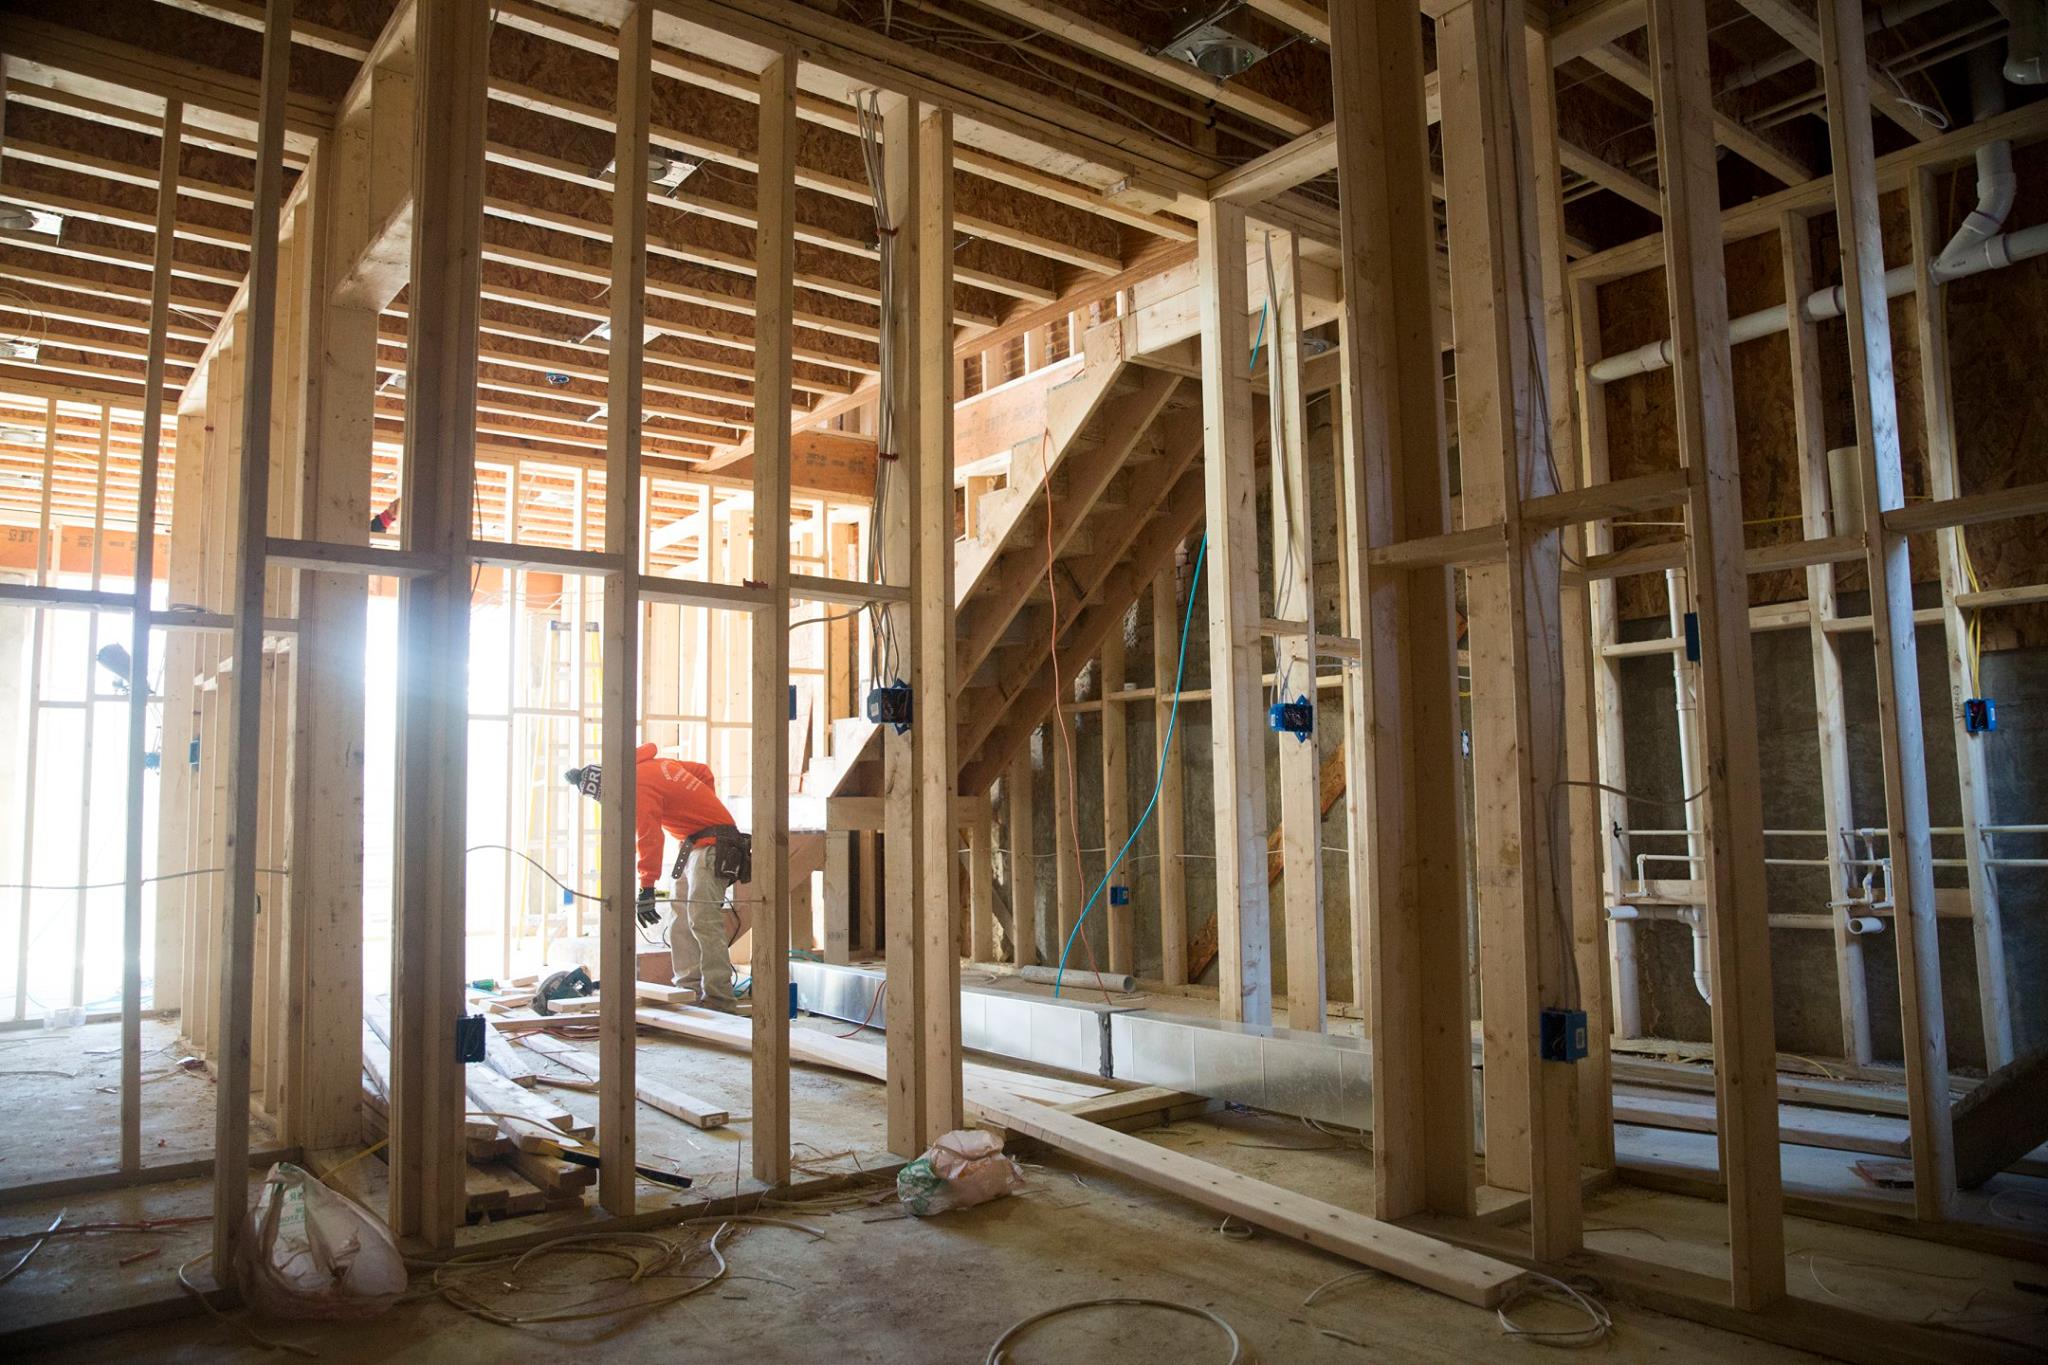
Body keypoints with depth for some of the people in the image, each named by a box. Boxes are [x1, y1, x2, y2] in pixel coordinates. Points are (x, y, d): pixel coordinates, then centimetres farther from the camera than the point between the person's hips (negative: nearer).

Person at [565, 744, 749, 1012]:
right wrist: (704, 809, 23)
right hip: (694, 846, 11)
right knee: (681, 926, 10)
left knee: (703, 922, -16)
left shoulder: (639, 788, -17)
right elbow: (703, 772, 22)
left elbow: (648, 837, -26)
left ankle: (719, 1001, -19)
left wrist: (646, 887, -29)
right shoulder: (654, 764, 11)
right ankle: (689, 989, 10)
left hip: (711, 846, -11)